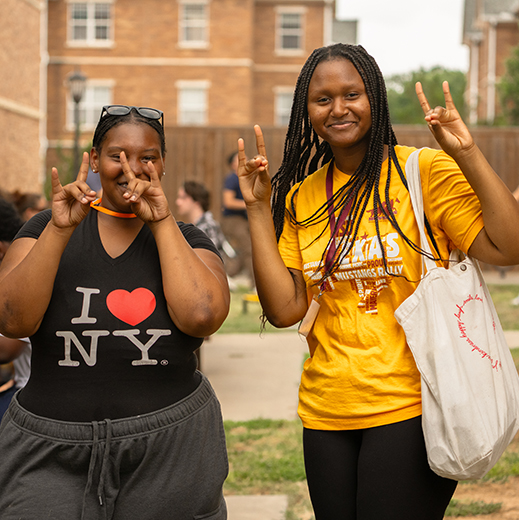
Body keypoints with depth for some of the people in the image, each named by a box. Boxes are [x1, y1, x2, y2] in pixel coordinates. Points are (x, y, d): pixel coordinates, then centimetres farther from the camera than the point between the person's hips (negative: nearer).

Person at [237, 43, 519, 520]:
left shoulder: (424, 171, -6)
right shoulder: (301, 197, 7)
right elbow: (284, 310, -1)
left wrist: (467, 155, -20)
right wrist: (258, 209, -3)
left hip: (410, 408, -4)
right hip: (327, 415, 5)